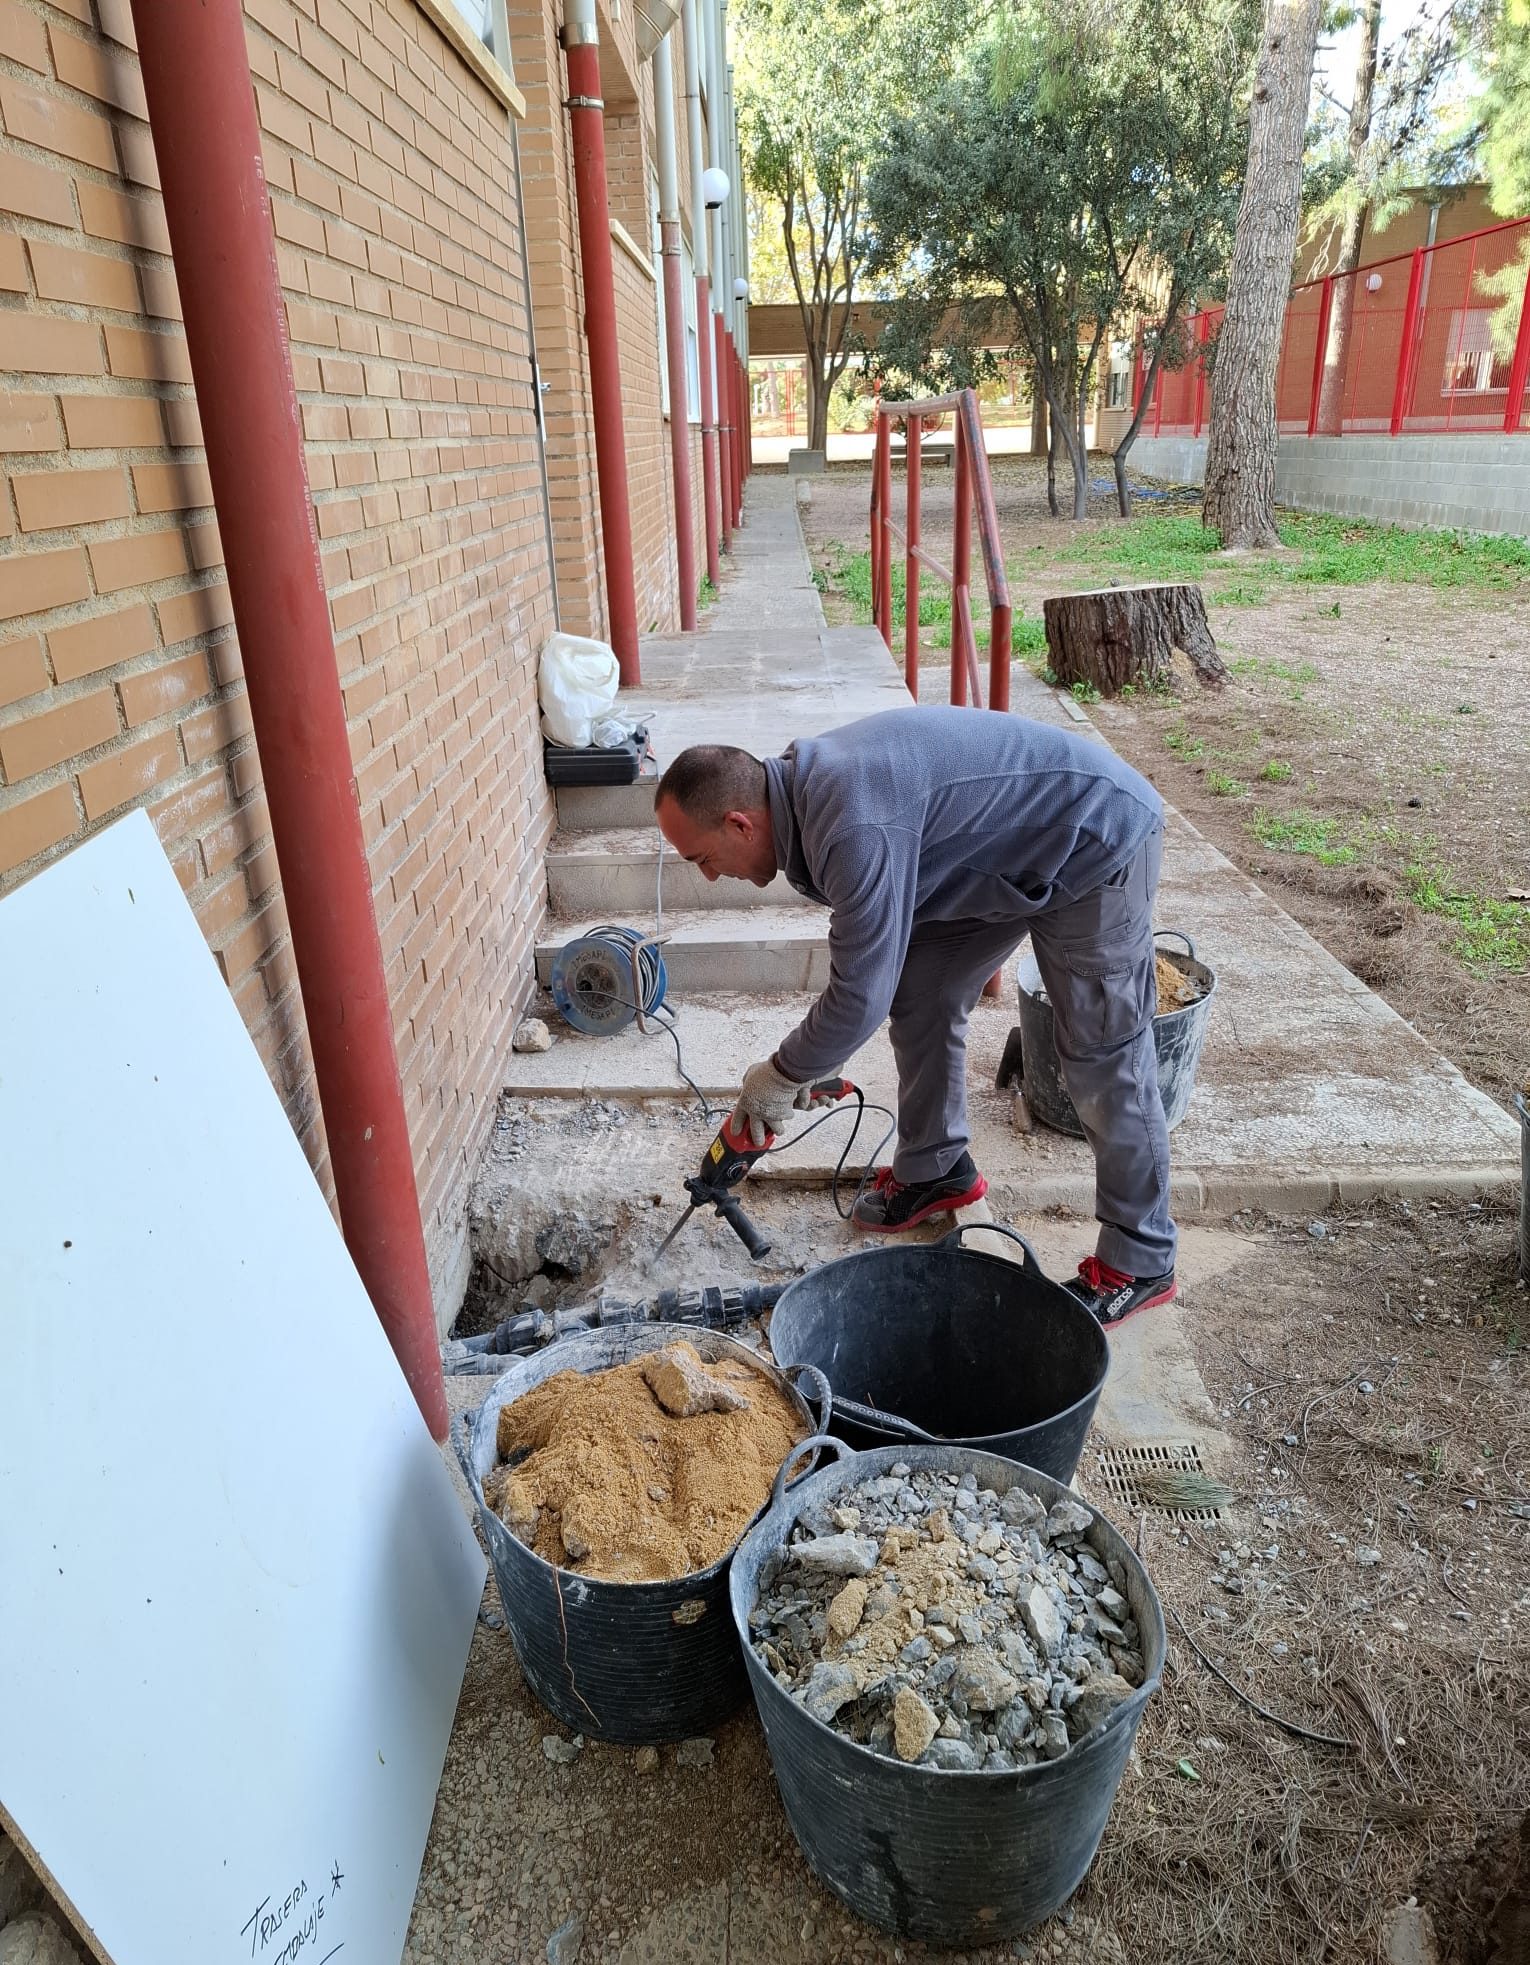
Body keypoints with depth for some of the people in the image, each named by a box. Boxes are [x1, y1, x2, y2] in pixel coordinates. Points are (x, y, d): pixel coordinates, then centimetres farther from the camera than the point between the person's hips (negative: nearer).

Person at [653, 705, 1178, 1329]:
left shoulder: (855, 828, -34)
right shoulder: (807, 786, -2)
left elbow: (862, 995, -28)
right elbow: (865, 945, 10)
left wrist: (783, 1074, -11)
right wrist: (807, 1059, 12)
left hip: (1097, 840, -9)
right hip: (1009, 852, 9)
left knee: (1103, 1058, -3)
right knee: (919, 994, 10)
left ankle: (1139, 1262, 11)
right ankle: (935, 1169, 28)